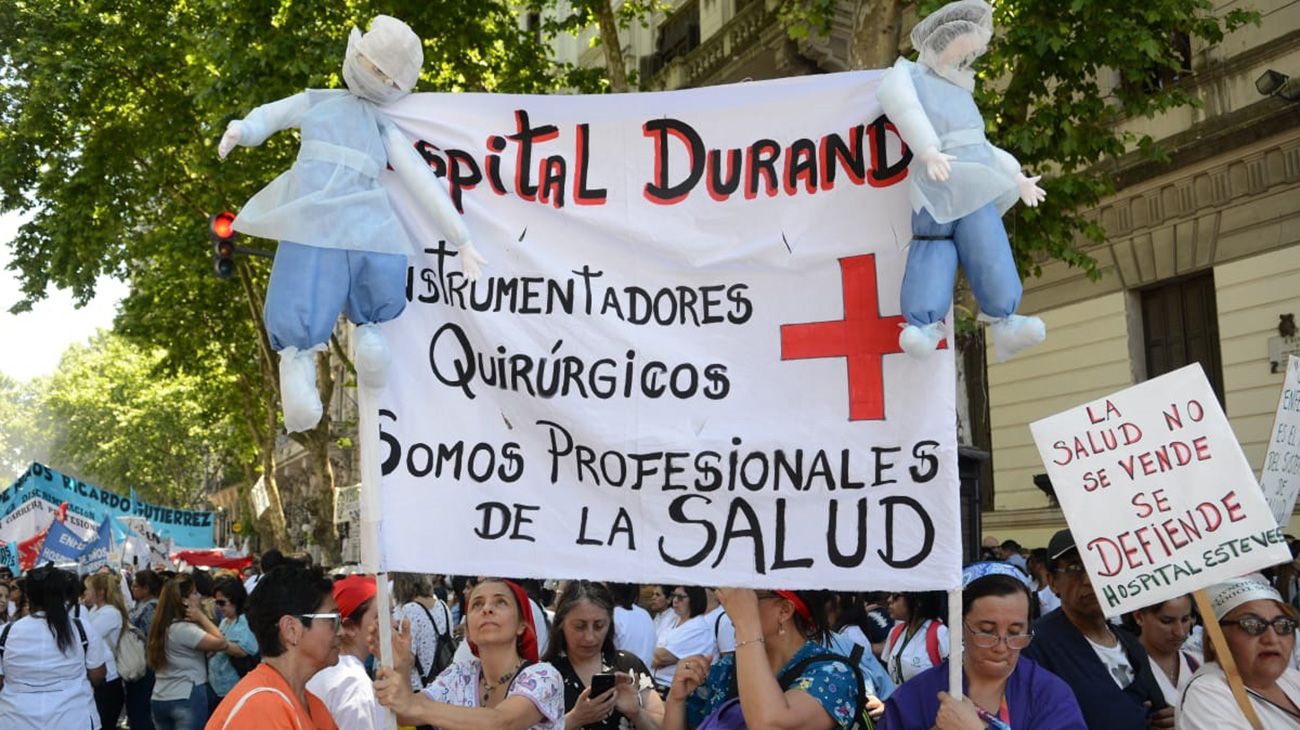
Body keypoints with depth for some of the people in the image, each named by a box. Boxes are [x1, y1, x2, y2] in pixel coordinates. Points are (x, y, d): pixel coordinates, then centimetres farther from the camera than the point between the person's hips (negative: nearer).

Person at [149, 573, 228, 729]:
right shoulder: (184, 629, -17)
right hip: (186, 698, -9)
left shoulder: (162, 626, 11)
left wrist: (198, 620, 8)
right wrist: (201, 617, -11)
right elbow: (221, 643, -21)